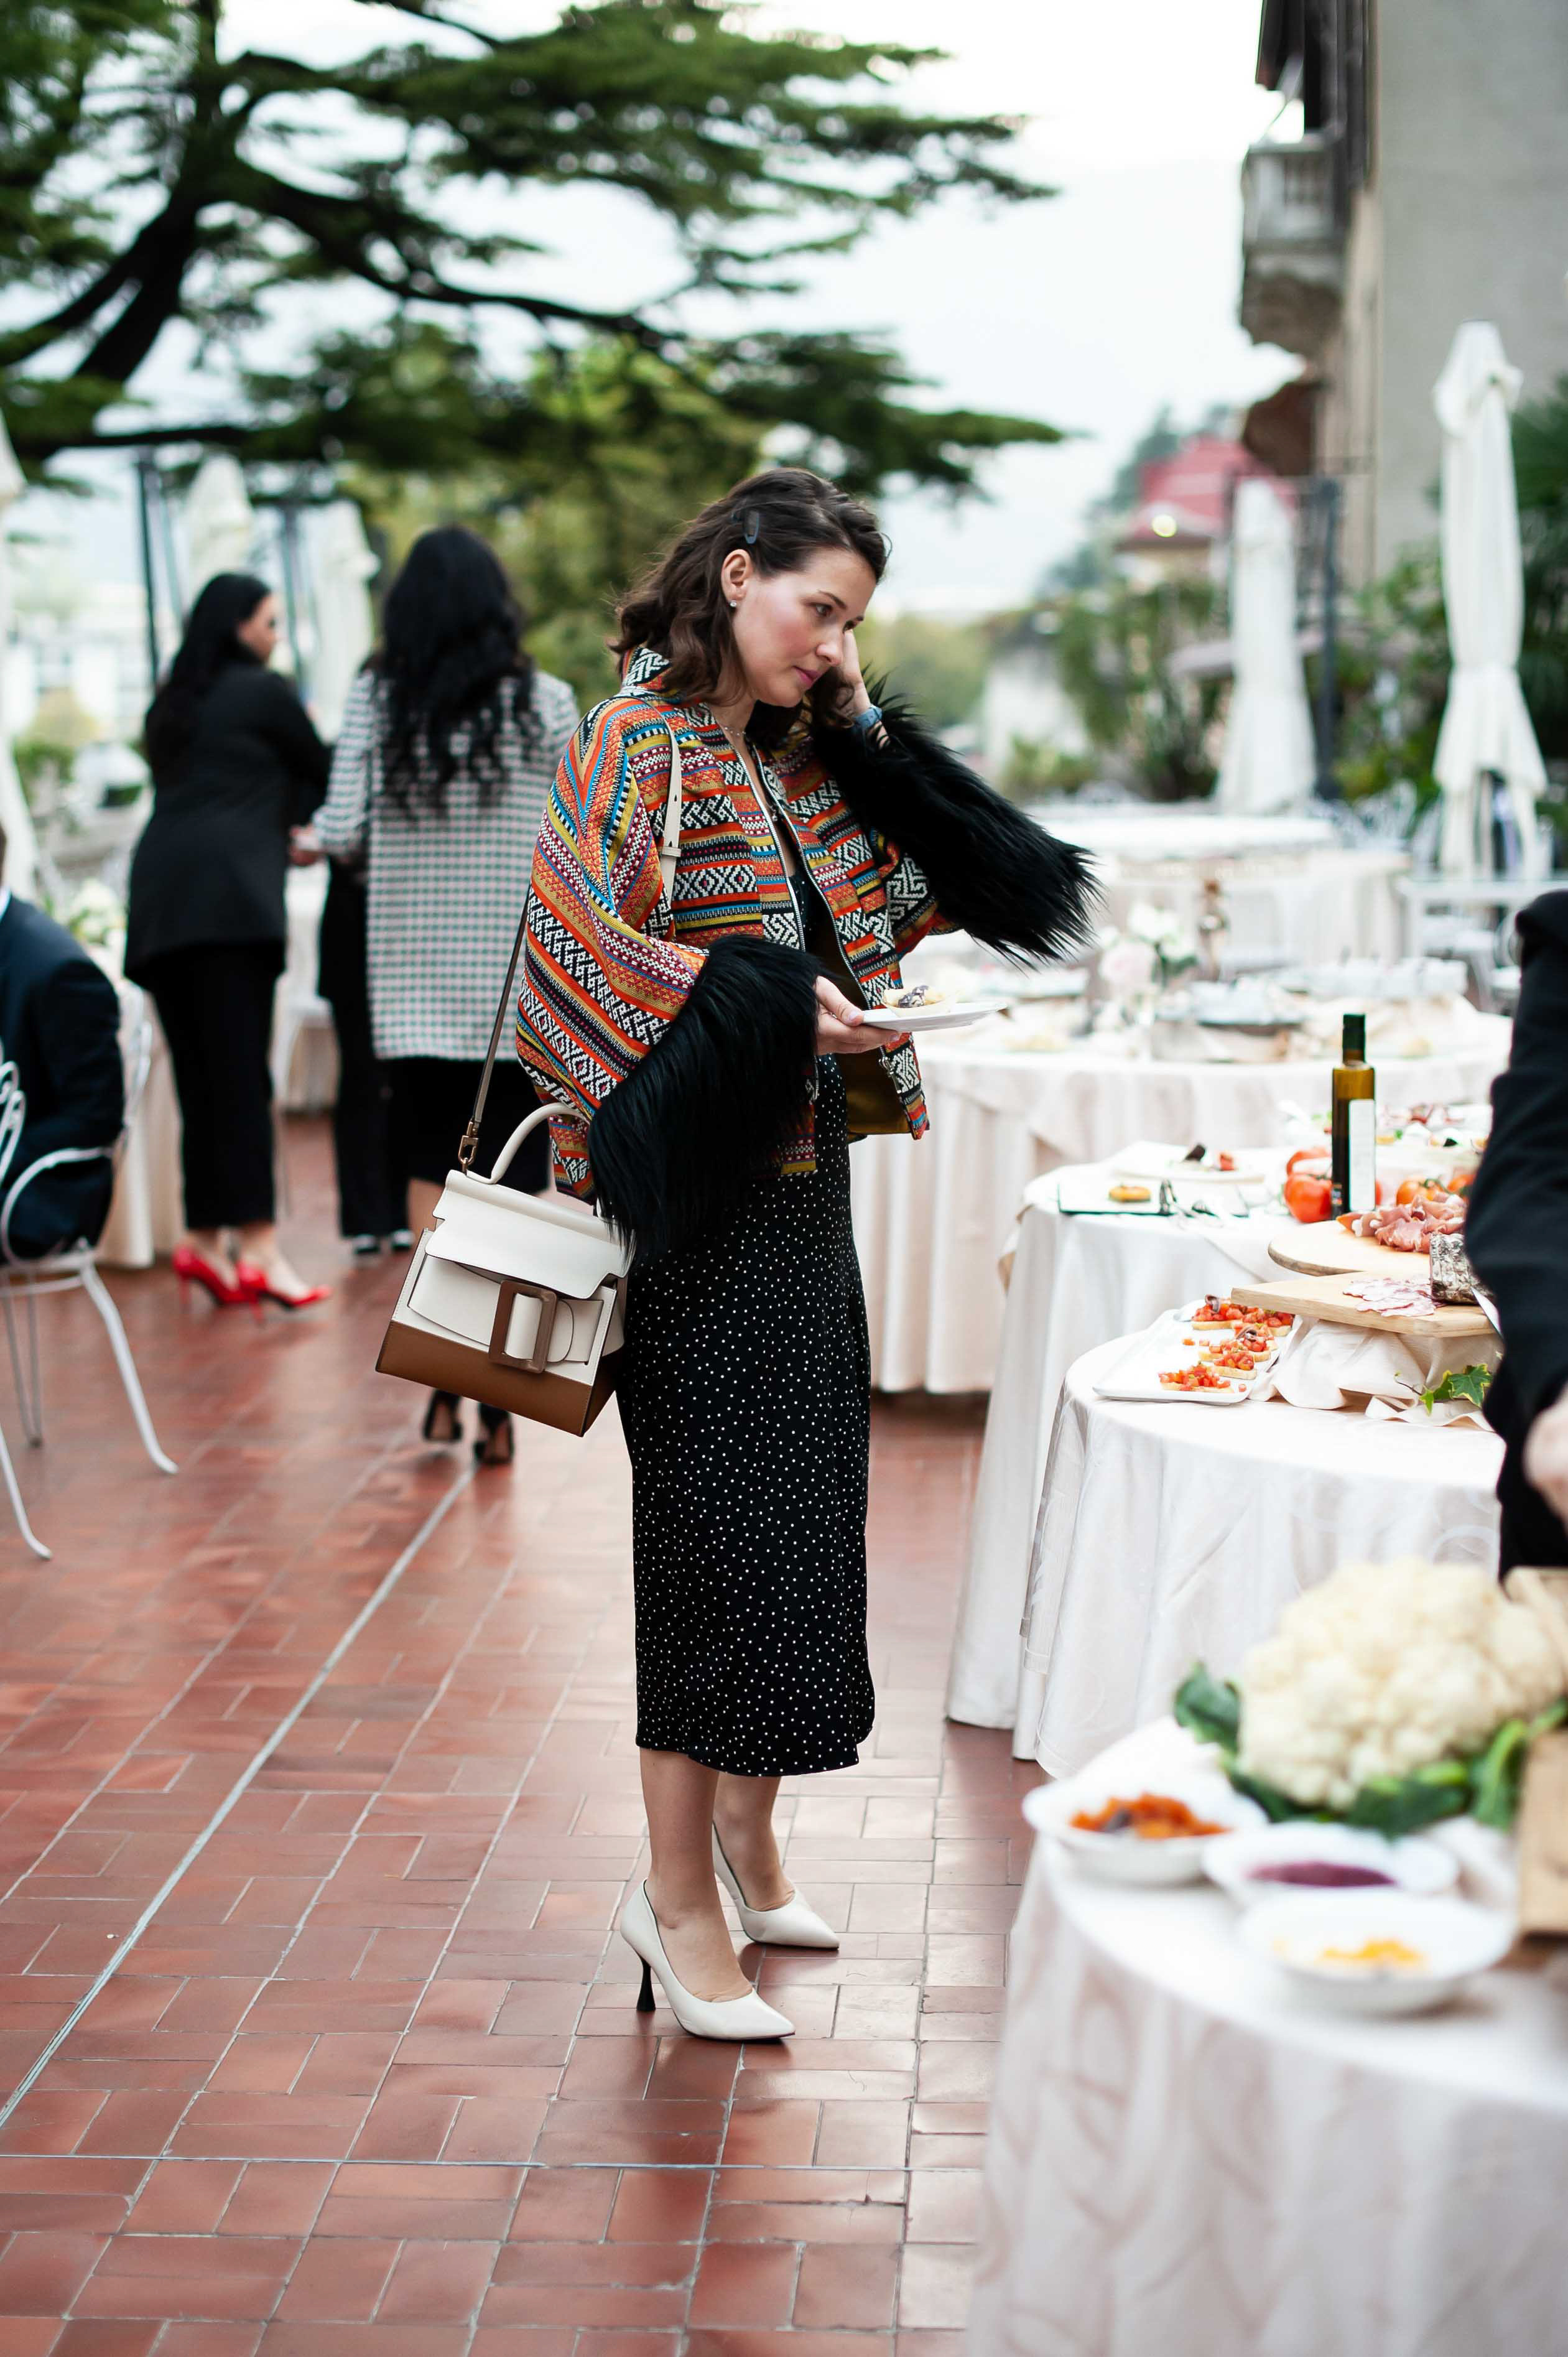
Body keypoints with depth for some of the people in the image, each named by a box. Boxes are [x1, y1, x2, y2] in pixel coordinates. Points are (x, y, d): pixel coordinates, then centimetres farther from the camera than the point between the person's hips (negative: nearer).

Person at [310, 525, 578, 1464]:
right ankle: (499, 1398, 6)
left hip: (414, 979, 1)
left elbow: (341, 834, -5)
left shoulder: (376, 699, -2)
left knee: (432, 1168, 13)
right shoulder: (545, 702, -4)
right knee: (509, 1182, 5)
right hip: (519, 973, -1)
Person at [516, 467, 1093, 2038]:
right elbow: (581, 937, -20)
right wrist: (765, 998, -24)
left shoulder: (796, 756, 13)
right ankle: (680, 1896, 8)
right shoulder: (637, 746, -10)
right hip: (696, 1199, -8)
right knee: (718, 1523, -4)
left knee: (801, 1500, 13)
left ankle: (742, 1831, 29)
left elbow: (910, 899, 16)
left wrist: (861, 735, 6)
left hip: (801, 1179, 8)